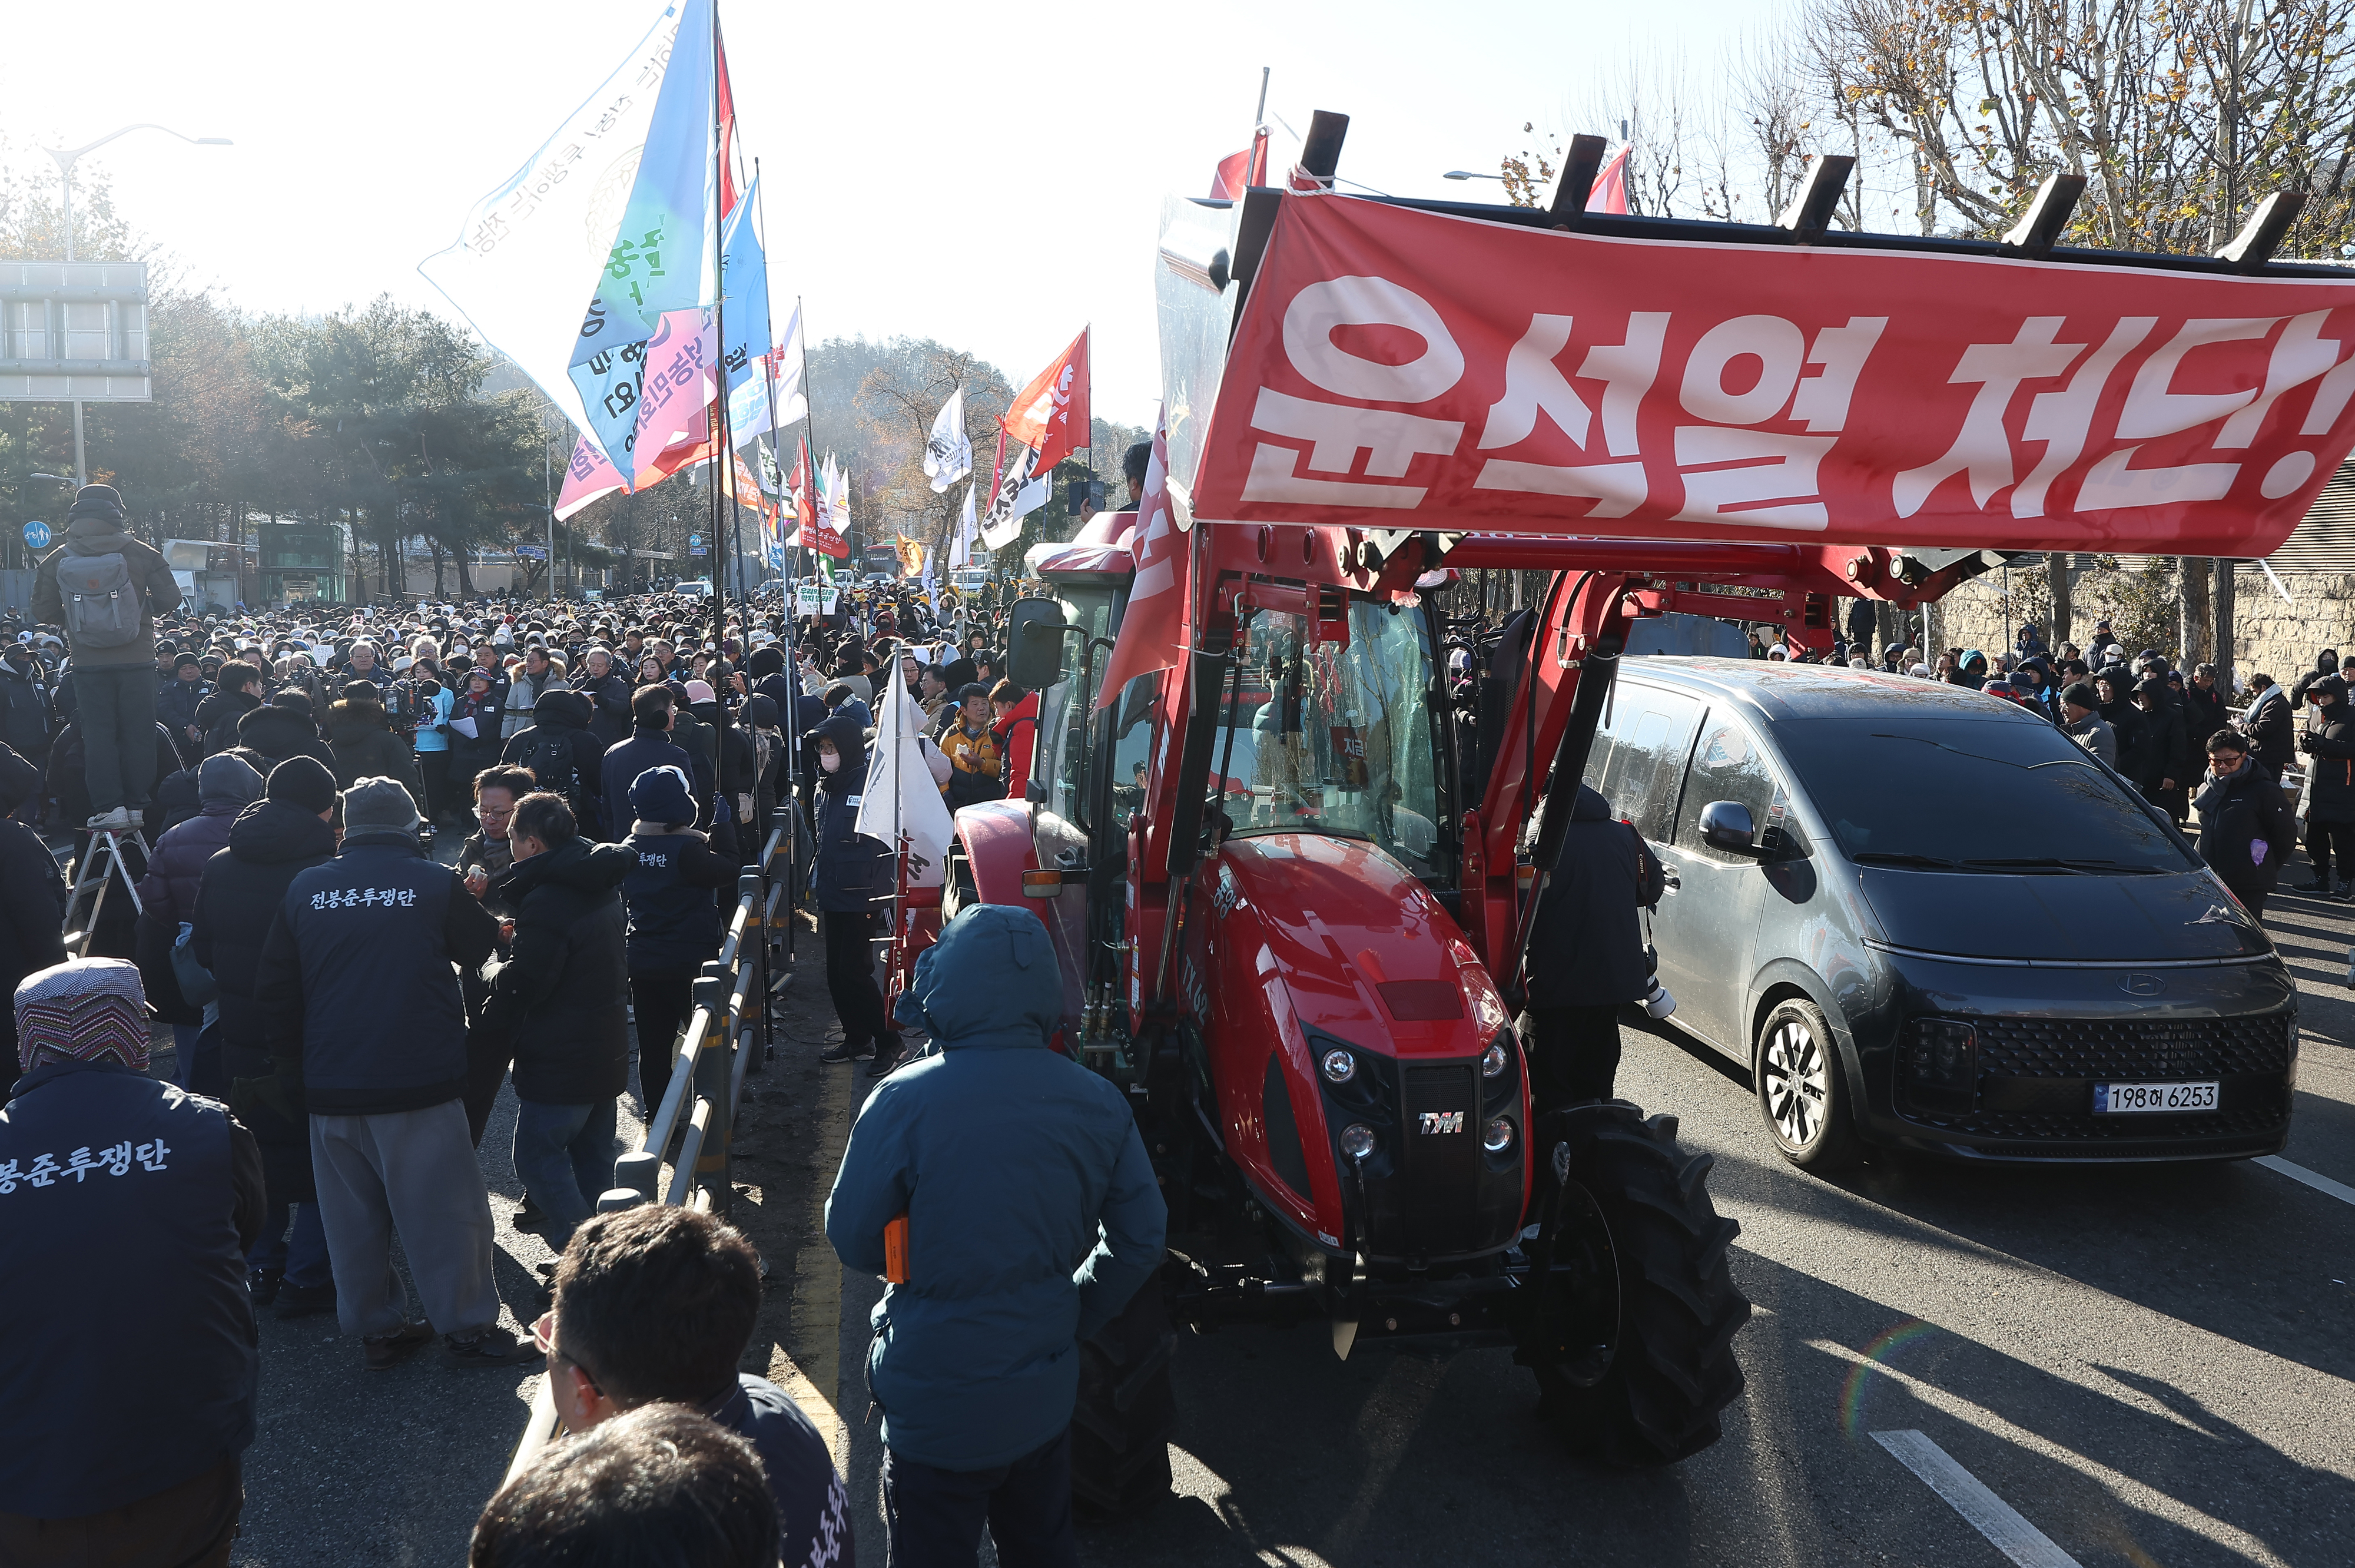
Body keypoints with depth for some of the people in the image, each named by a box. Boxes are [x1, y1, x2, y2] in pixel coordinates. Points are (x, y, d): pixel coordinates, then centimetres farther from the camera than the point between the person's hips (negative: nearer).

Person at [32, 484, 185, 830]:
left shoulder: (56, 560, 0)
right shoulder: (141, 553, -6)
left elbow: (43, 611, 4)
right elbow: (169, 597, -2)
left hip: (88, 663, 1)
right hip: (135, 661, -1)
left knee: (98, 735, 6)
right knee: (137, 733, 7)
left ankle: (108, 808, 0)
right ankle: (136, 806, 9)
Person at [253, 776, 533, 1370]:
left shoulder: (304, 889, 3)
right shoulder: (436, 884, -7)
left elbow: (274, 988, 8)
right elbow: (480, 947, 10)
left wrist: (295, 1058, 18)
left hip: (331, 1087, 4)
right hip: (420, 1081, -4)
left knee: (353, 1213, 15)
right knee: (444, 1208, 5)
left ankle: (377, 1328, 23)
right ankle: (467, 1327, 11)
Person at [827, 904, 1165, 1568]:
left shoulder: (904, 1102, -22)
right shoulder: (1099, 1103, -9)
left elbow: (851, 1241, -11)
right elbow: (1139, 1242, -1)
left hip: (937, 1406, -4)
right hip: (1046, 1396, 4)